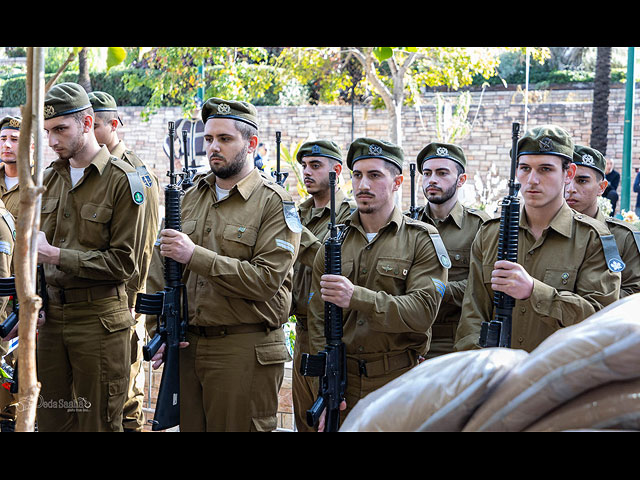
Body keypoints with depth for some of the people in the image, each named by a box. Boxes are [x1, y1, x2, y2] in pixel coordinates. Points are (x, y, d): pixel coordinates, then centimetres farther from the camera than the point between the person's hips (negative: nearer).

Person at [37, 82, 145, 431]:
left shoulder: (123, 180, -9)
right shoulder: (50, 178, 11)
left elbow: (123, 262, -13)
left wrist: (57, 256, -17)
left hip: (99, 320, -6)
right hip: (52, 317, 6)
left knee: (99, 423, 4)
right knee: (51, 420, 12)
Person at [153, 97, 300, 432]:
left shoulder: (275, 203, -7)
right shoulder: (192, 197, 13)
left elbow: (266, 280, -18)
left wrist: (195, 256, -20)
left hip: (246, 353, -6)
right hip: (188, 348, 6)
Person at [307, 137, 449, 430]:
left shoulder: (422, 240, -1)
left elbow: (423, 310, -15)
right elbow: (318, 320, 4)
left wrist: (356, 296, -27)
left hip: (399, 382, -2)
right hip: (343, 382, 3)